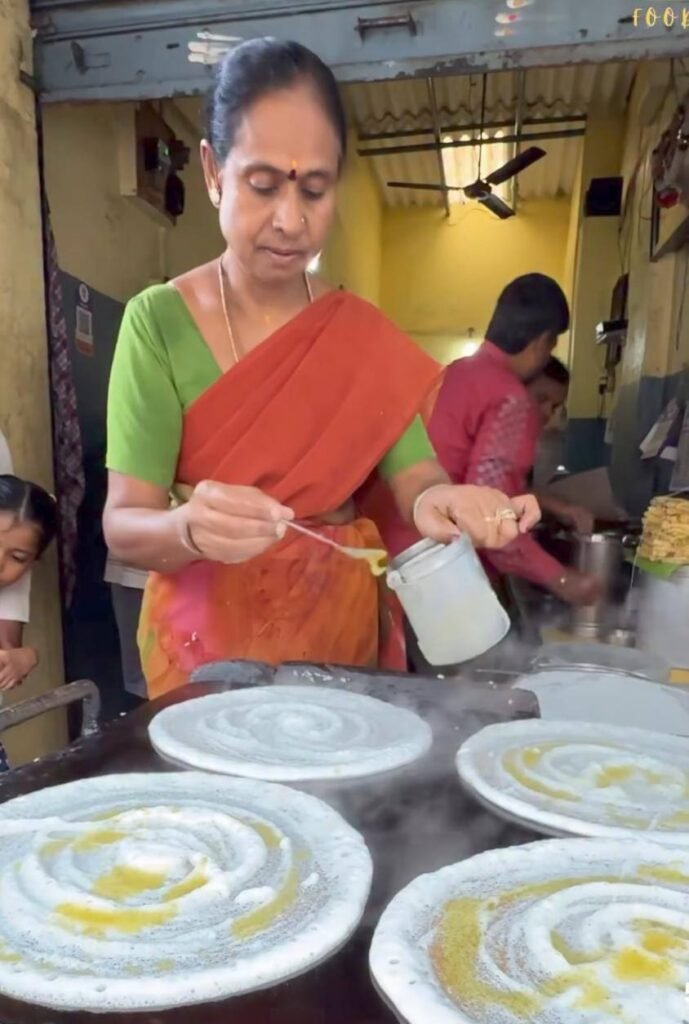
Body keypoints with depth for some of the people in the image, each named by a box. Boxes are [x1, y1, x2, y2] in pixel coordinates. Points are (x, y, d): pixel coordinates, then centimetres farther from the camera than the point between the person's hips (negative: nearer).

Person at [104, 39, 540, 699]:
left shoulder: (364, 334, -2)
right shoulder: (158, 321, -11)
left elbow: (412, 475, -9)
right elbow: (123, 526, -15)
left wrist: (436, 501, -31)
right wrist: (191, 528, -35)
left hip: (342, 629, 3)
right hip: (207, 643, -2)